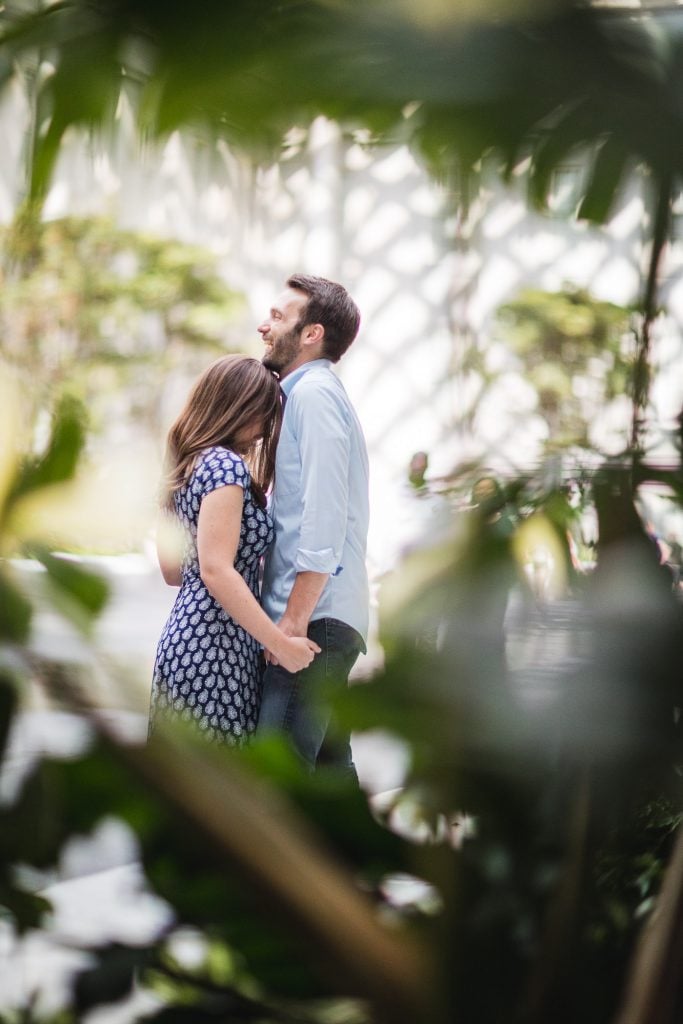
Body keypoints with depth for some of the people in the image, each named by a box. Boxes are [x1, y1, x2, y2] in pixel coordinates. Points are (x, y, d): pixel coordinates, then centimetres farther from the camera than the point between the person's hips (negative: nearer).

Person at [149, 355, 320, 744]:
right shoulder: (225, 464, -12)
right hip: (213, 648, -10)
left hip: (189, 634, 10)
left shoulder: (193, 462, 16)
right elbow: (217, 572, -21)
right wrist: (280, 642, -18)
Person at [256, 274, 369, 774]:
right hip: (320, 620, 11)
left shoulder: (314, 393, -9)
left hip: (315, 619, -11)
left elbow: (323, 515, -19)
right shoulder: (311, 394, 22)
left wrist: (294, 619, -21)